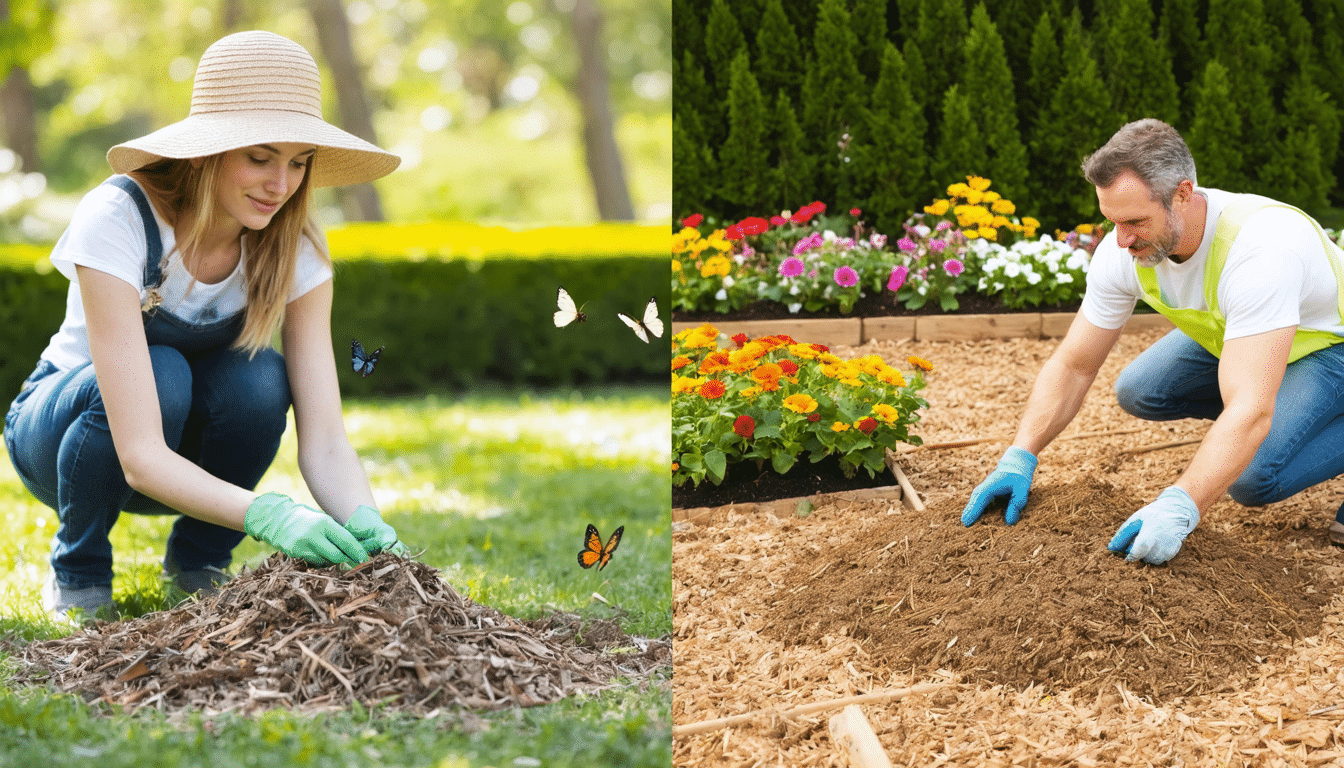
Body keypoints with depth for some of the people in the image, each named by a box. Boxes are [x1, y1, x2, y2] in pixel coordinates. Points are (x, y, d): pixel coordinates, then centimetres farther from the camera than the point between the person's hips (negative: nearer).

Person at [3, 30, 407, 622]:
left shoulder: (293, 250, -18)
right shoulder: (116, 219, -33)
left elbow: (324, 439, -24)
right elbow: (140, 457, -40)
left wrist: (366, 527, -45)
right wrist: (266, 513, -55)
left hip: (189, 441, 3)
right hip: (62, 419, -3)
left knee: (261, 378, -29)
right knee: (161, 373, -35)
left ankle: (197, 559, -1)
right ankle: (75, 572, -8)